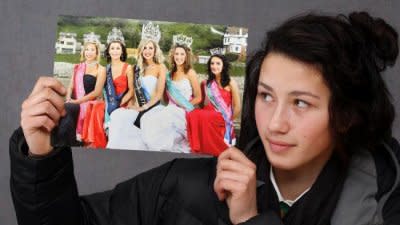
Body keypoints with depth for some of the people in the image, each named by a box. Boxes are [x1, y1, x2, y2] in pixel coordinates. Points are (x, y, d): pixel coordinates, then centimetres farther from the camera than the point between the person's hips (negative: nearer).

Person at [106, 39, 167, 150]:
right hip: (139, 107, 5)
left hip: (153, 107, -5)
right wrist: (135, 104, -4)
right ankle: (119, 148, -21)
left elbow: (159, 93, -8)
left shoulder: (160, 67, 0)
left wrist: (143, 107, -15)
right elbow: (136, 90, 15)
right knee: (116, 115, -22)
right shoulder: (139, 68, 16)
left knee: (121, 117, -26)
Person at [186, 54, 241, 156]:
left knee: (203, 117, -32)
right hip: (208, 115, 4)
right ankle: (197, 148, -17)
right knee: (192, 115, -27)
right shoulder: (206, 83, 12)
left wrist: (228, 121, 0)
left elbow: (237, 107, -1)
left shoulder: (230, 83, -1)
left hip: (223, 119, -4)